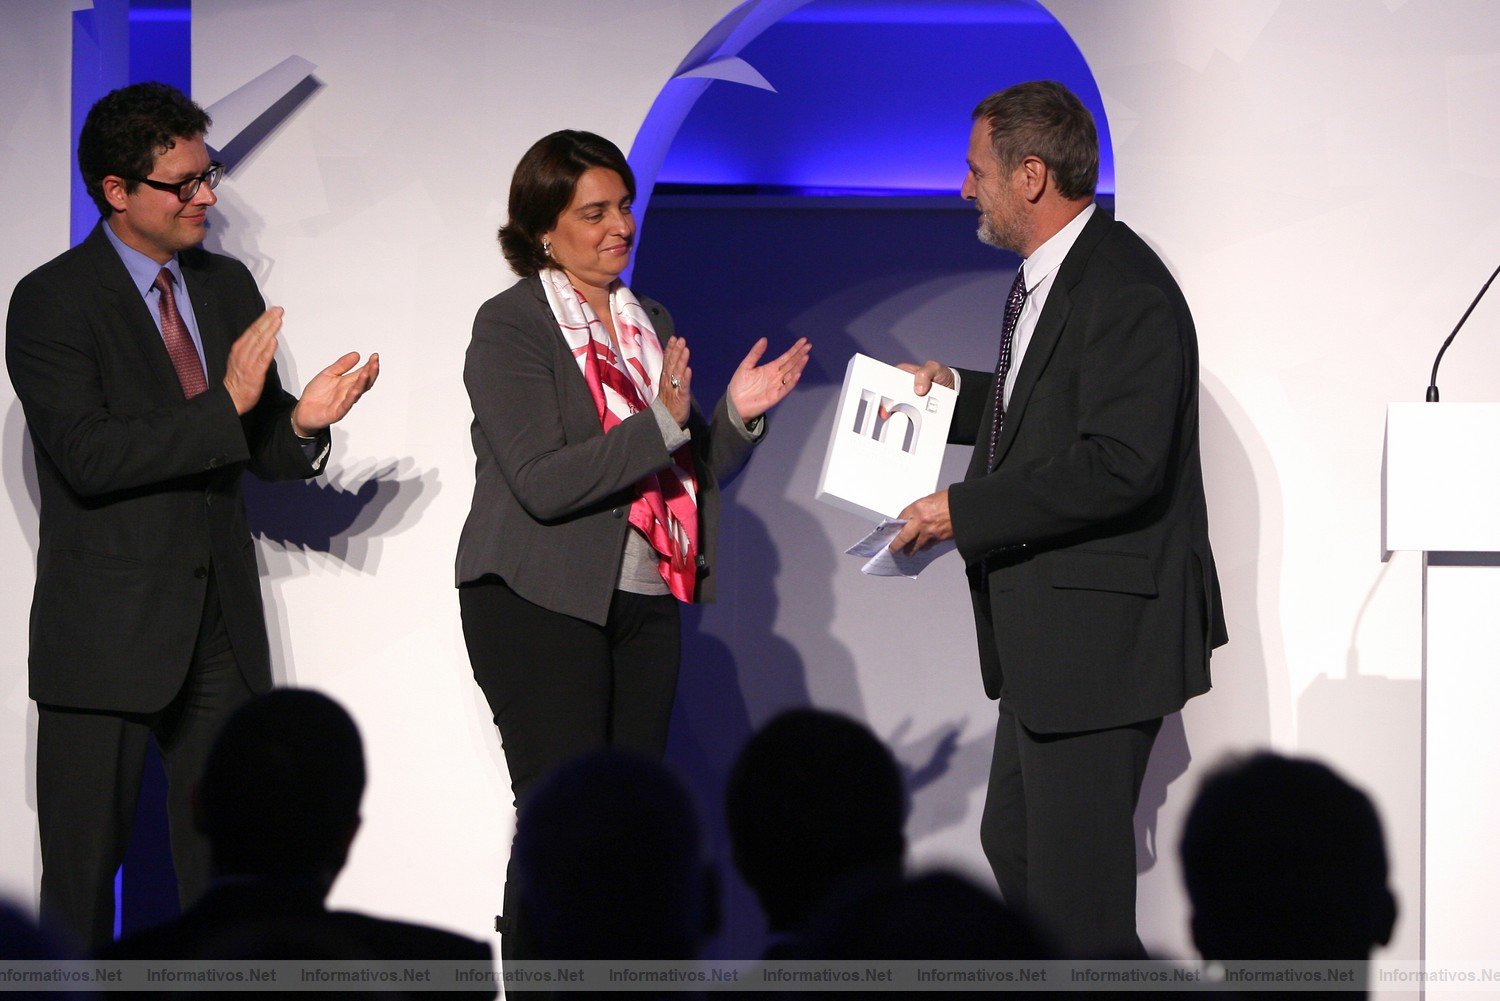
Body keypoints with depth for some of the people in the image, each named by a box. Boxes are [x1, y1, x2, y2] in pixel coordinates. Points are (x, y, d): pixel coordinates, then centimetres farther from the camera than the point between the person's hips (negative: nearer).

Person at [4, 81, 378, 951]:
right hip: (107, 631, -6)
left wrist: (301, 421, -8)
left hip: (222, 620, 6)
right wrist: (226, 404, -22)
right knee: (82, 864, 1)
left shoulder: (228, 286, 12)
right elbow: (89, 458, -19)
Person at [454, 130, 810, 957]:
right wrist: (663, 425, -23)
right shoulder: (509, 327, -7)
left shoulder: (650, 323, 14)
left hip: (645, 603, 7)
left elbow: (695, 470, 15)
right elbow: (542, 483, -18)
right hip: (543, 604, -7)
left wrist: (736, 415, -4)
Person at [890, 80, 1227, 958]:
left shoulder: (1126, 291, -20)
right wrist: (962, 394, 14)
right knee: (1014, 845, 19)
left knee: (1076, 884, -7)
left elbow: (1119, 465, -28)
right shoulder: (1049, 277, 13)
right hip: (1045, 628, 11)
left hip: (1099, 629, -11)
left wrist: (966, 511, -24)